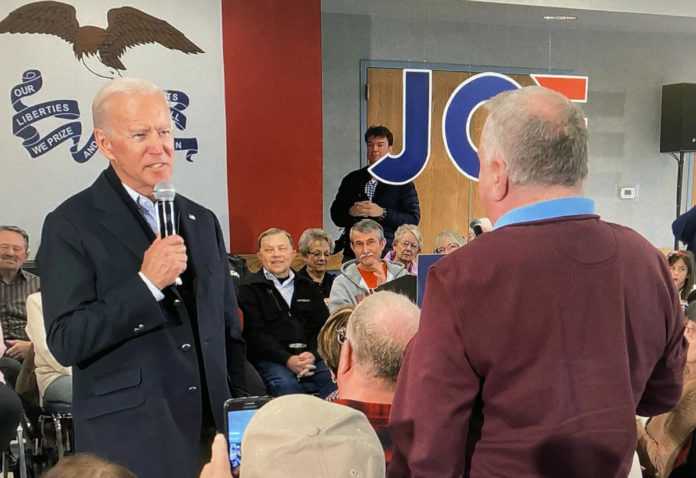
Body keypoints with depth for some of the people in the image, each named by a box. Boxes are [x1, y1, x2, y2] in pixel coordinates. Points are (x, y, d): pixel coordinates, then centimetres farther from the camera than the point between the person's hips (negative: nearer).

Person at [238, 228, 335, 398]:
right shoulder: (249, 289, 7)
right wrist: (287, 359, -16)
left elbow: (323, 326, 13)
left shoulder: (308, 287, 22)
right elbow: (255, 334, -3)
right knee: (287, 384, -33)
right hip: (272, 359, -3)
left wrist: (312, 354, -8)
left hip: (311, 357, 3)